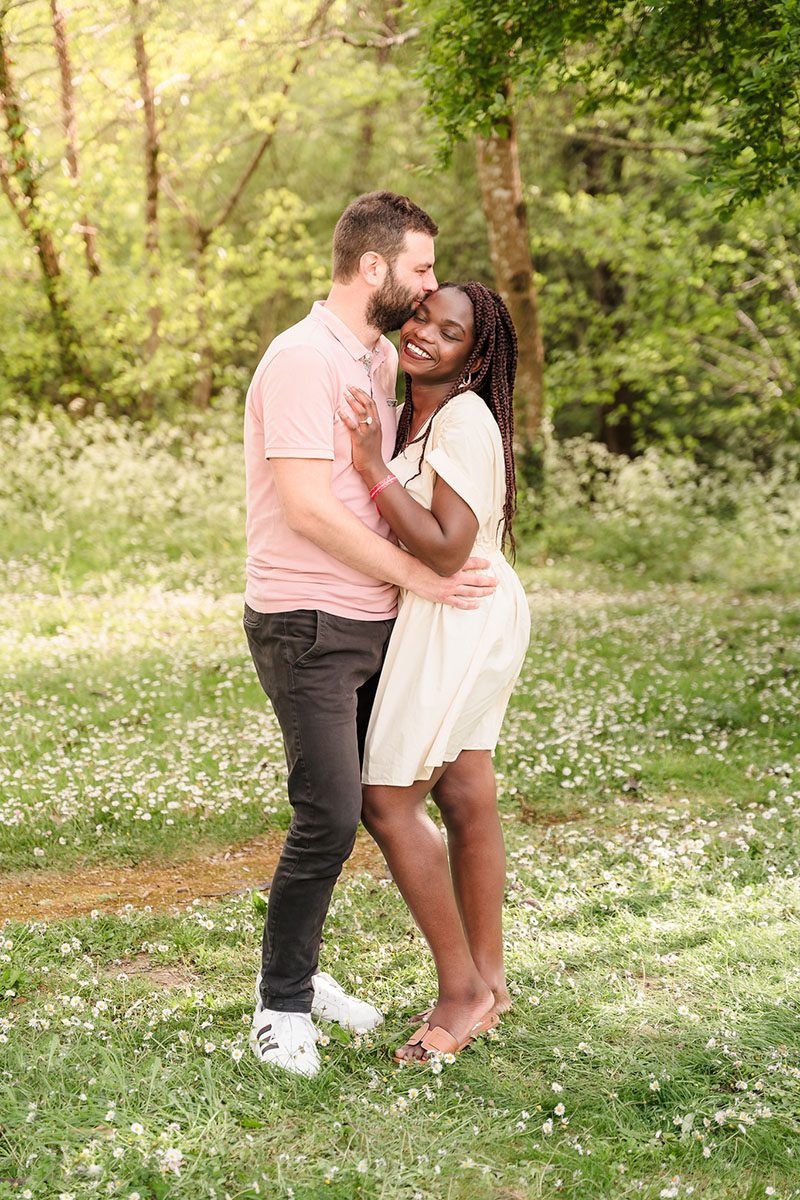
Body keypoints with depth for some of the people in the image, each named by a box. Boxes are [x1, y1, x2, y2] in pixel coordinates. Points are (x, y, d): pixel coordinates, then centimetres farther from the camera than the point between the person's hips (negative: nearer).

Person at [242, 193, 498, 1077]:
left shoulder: (383, 358, 12)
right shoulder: (302, 359, -15)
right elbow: (308, 507, -22)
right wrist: (418, 576, -16)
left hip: (371, 623, 8)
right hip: (307, 627, -8)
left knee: (348, 808, 13)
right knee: (329, 816, -9)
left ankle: (297, 971, 29)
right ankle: (281, 1005, 8)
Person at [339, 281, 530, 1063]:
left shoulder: (464, 421, -19)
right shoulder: (415, 413, 11)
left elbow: (447, 549, -25)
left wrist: (373, 469, -25)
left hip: (458, 616, -10)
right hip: (463, 620, 10)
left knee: (387, 799, -6)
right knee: (464, 796, 15)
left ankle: (462, 988, 3)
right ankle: (488, 979, 25)